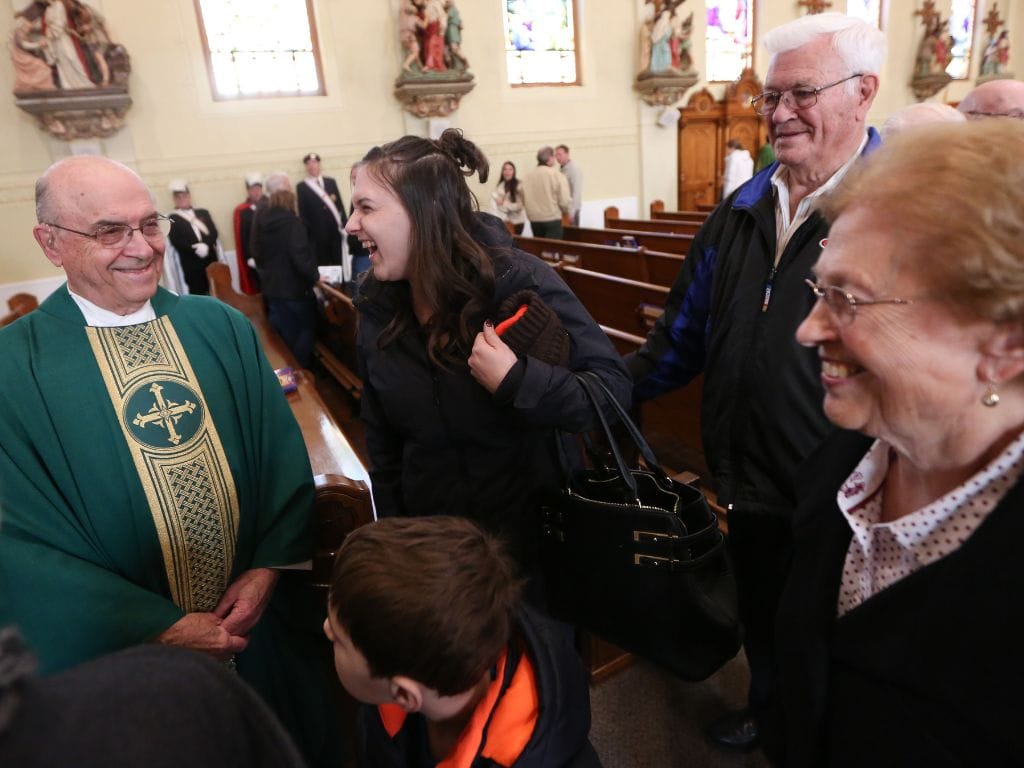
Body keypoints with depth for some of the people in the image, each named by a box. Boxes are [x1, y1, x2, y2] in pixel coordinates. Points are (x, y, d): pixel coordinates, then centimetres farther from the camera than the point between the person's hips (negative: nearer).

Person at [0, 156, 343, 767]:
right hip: (126, 653, -2)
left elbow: (286, 457, -1)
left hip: (266, 622, 3)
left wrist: (267, 569, -11)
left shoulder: (222, 327, -3)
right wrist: (165, 626, -14)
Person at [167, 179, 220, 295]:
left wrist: (205, 245, -14)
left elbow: (214, 233, 4)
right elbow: (177, 242, -7)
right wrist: (196, 249, -19)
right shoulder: (173, 219, 5)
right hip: (191, 266, -3)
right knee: (198, 296, -5)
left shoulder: (203, 213, 17)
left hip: (211, 261, 3)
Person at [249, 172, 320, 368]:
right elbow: (300, 257, -23)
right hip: (295, 288, -7)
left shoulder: (260, 218, 3)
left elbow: (256, 251, 12)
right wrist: (315, 276, -8)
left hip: (271, 287, 7)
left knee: (283, 337, 16)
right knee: (305, 330, 10)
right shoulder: (291, 222, -20)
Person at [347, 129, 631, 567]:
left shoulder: (517, 281, -20)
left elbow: (614, 389, -21)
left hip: (535, 528, -4)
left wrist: (516, 382, -35)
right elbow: (382, 442, 4)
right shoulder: (376, 304, -5)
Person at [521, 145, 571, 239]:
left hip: (534, 220, 5)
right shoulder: (558, 176, -12)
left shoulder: (527, 177, 0)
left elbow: (524, 200, 5)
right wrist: (566, 210, 8)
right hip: (552, 219, -5)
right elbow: (565, 202, -14)